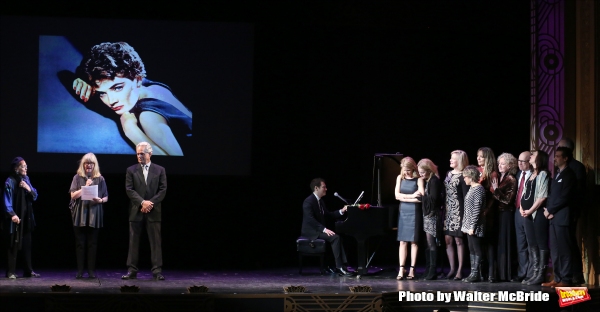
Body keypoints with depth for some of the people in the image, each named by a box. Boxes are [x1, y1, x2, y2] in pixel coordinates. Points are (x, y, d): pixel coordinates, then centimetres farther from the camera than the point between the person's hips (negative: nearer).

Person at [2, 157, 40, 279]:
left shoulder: (26, 179, 10)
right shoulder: (10, 181, -9)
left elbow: (35, 196, 11)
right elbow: (7, 200, -13)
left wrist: (29, 189, -9)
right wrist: (12, 214, -24)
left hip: (27, 217, 6)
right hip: (16, 217, -6)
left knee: (27, 244, 9)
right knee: (14, 245, -4)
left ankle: (28, 270, 14)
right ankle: (11, 272, 0)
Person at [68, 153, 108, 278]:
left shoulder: (100, 179, 8)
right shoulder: (77, 178, 7)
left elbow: (106, 198, 10)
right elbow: (73, 195, 1)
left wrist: (100, 200, -12)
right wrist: (85, 187, -10)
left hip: (95, 215, 0)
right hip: (80, 215, 0)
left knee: (93, 244, 1)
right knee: (80, 243, 0)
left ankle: (91, 270, 4)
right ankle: (80, 270, 2)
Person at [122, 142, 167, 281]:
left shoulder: (159, 170, 8)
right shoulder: (131, 170, 7)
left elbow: (163, 190, 1)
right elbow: (129, 190, -2)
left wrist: (150, 203, -11)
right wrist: (142, 202, -14)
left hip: (154, 212, 0)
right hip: (136, 211, 0)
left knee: (156, 242, -2)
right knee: (133, 242, 1)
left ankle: (157, 271, -1)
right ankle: (132, 270, 4)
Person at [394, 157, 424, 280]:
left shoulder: (418, 179, -5)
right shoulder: (400, 178, 8)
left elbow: (421, 197, -14)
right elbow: (397, 195, 0)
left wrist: (404, 197, -10)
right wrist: (412, 196, -10)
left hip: (414, 212, -3)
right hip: (403, 211, 3)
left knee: (414, 241, 0)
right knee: (403, 241, 1)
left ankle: (412, 270, 3)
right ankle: (401, 270, -2)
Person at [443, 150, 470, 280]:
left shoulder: (462, 176, -8)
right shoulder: (448, 174, 14)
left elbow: (466, 196, -10)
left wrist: (465, 214, -13)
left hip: (458, 211, -7)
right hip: (447, 211, 7)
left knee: (458, 240, -3)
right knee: (448, 240, 6)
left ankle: (460, 270, 0)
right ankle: (452, 269, 14)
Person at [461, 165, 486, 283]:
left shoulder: (478, 189, -13)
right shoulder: (471, 189, 14)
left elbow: (477, 209, -18)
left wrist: (472, 226, -19)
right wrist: (465, 224, 16)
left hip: (475, 226, -9)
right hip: (469, 225, 9)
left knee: (476, 249, -4)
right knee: (472, 249, 10)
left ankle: (476, 274, -2)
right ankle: (473, 273, 13)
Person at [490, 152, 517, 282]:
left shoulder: (511, 180, -7)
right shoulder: (498, 178, 13)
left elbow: (508, 200, -13)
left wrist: (496, 190, -20)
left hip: (506, 214, -7)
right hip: (497, 213, 7)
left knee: (504, 243, -4)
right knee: (497, 243, 8)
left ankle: (505, 274, 1)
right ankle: (498, 272, 13)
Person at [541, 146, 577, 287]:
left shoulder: (569, 175, -6)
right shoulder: (557, 174, 20)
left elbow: (564, 197, -14)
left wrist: (550, 210, -9)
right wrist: (547, 209, 1)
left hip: (562, 217, -9)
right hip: (553, 217, 9)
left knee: (564, 250, -7)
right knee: (554, 250, 8)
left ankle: (566, 280, -6)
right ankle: (558, 278, 12)